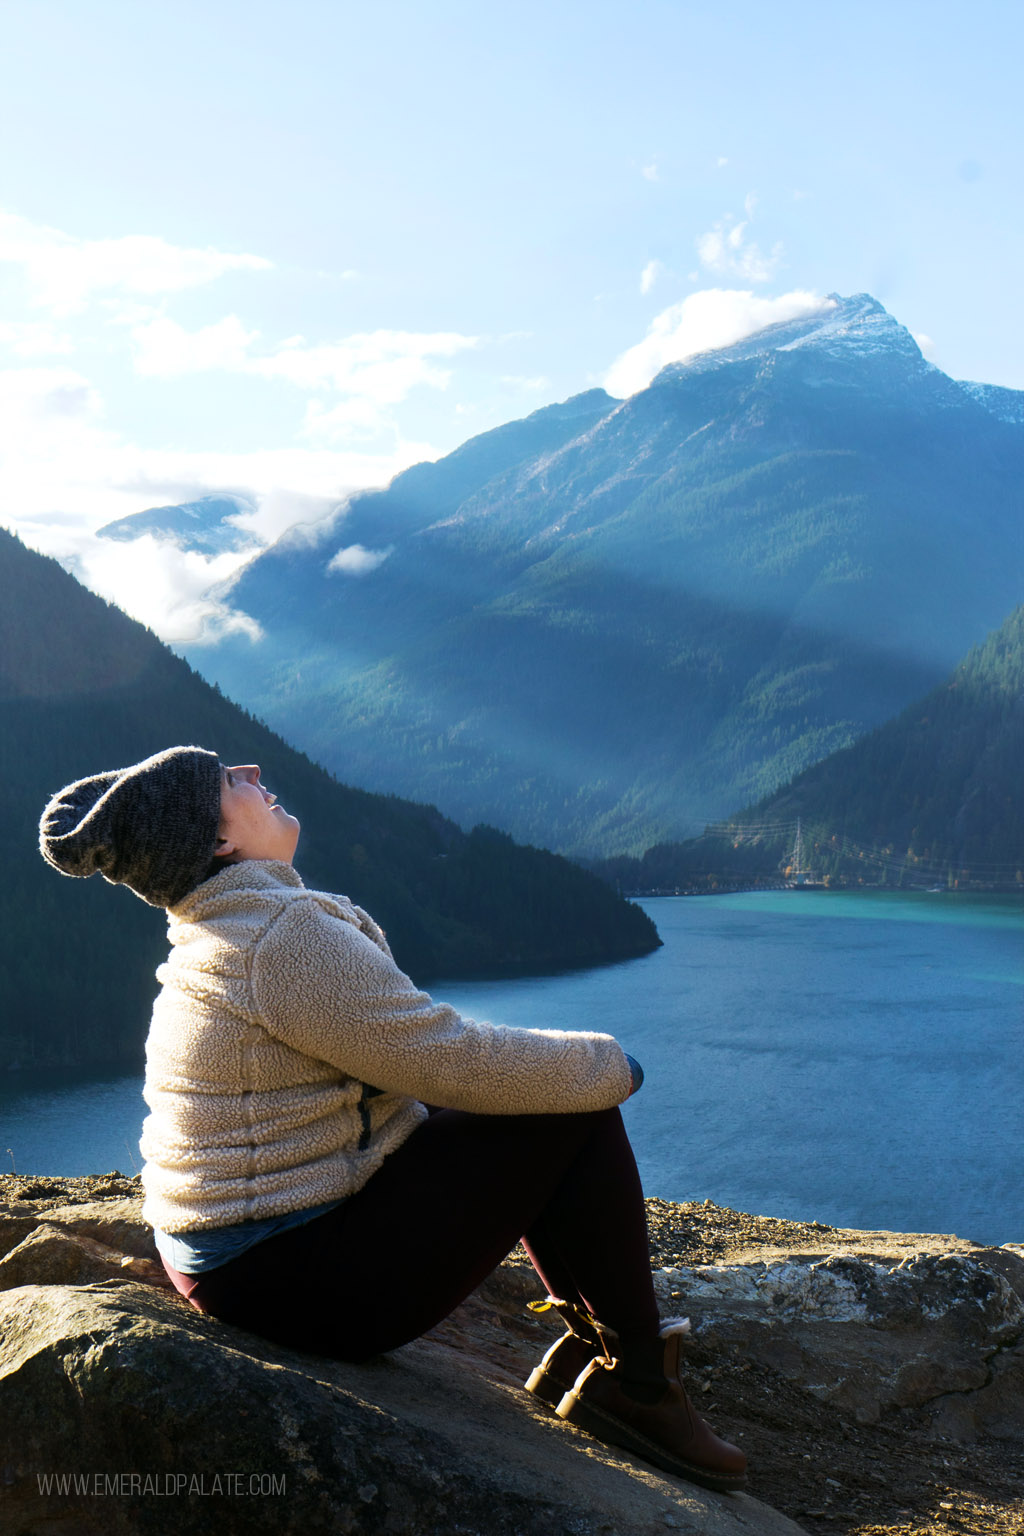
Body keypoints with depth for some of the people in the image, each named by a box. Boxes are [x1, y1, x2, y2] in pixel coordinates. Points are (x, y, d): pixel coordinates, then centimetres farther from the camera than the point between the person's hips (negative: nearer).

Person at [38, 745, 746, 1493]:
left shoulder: (216, 937, 9)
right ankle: (641, 1382, 7)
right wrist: (609, 1065, -4)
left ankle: (584, 1339, 21)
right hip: (311, 1283, -10)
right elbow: (452, 1060, -21)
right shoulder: (285, 935, -23)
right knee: (579, 1118, -5)